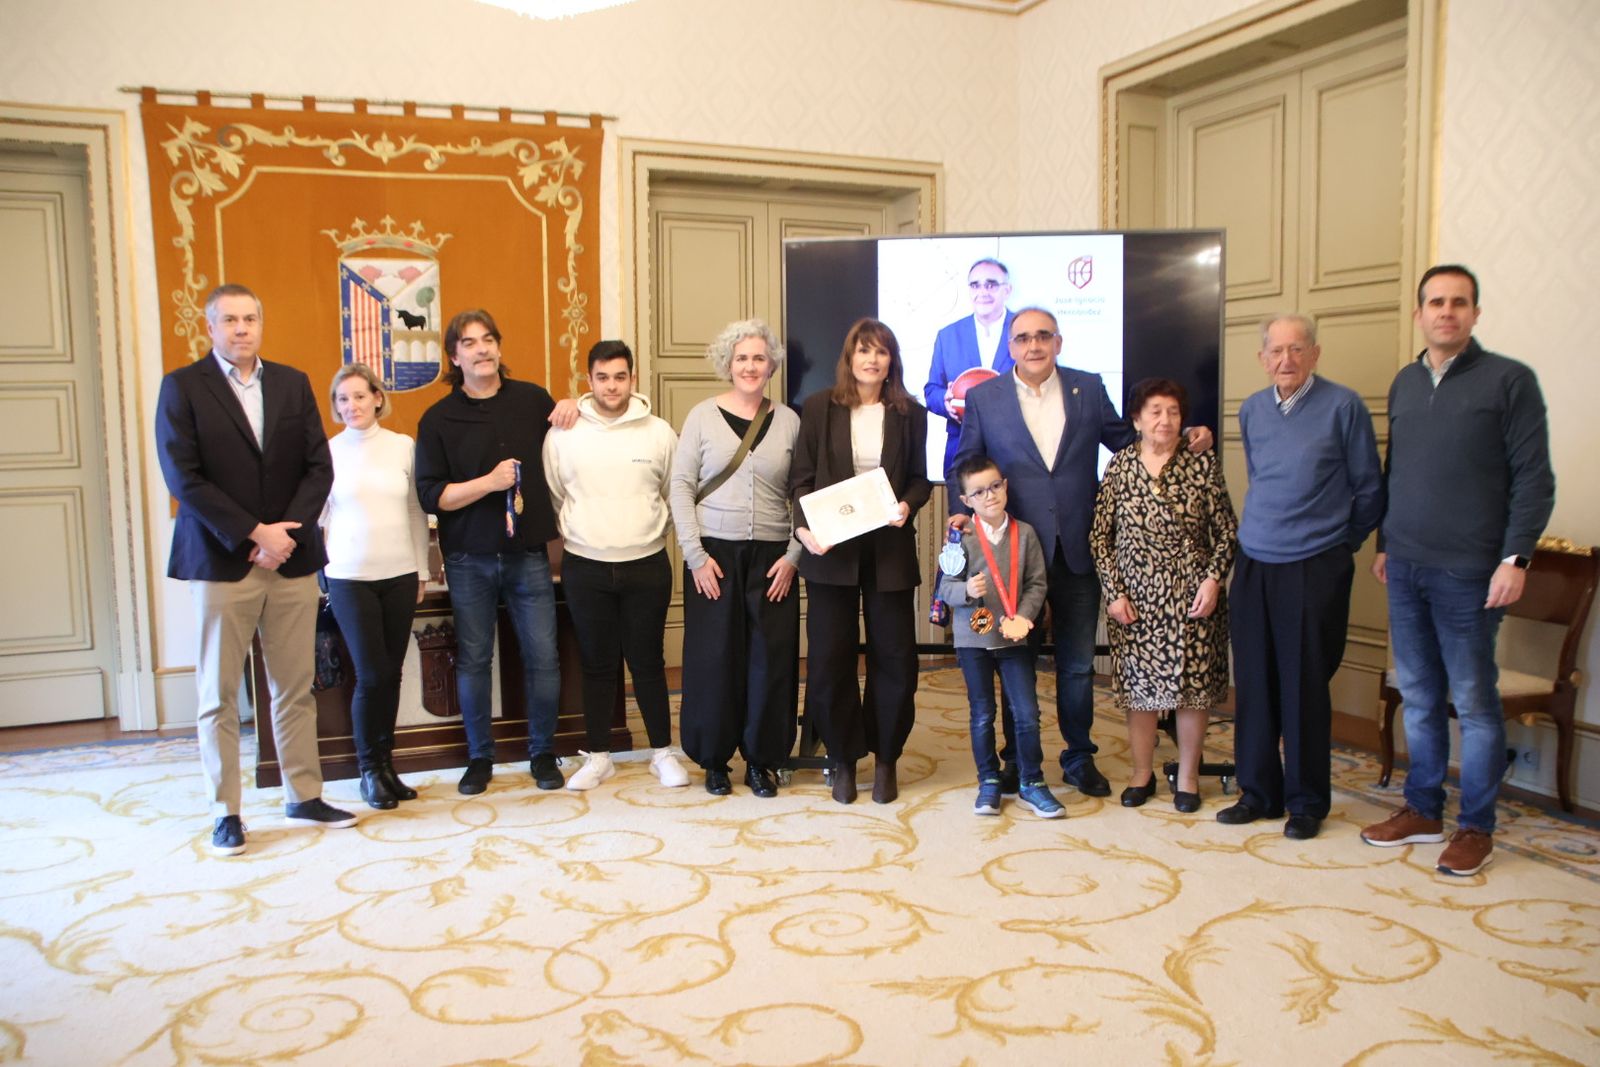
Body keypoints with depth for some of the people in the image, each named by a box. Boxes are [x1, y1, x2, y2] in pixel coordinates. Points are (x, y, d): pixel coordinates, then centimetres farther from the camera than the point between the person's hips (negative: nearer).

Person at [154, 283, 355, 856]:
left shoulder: (293, 383, 10)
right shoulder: (182, 387, 0)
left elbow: (319, 466, 5)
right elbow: (184, 477, -9)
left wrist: (286, 533, -8)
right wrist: (254, 534, -13)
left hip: (292, 561, 3)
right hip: (221, 563, -3)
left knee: (295, 689, 9)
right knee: (218, 696, 4)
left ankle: (304, 797, 20)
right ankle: (225, 812, 15)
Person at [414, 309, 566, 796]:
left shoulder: (532, 399, 4)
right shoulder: (438, 419, -1)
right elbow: (430, 495, -6)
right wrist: (489, 482, -18)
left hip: (527, 553, 1)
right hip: (469, 559, 0)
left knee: (543, 656, 1)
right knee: (473, 659, 7)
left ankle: (543, 753, 18)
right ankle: (479, 757, 22)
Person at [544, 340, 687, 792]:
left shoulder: (659, 432, -2)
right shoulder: (563, 435, -3)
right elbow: (552, 496, 6)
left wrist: (648, 530, 6)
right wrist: (578, 533, 5)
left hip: (647, 565, 0)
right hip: (586, 567, 0)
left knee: (648, 662, 8)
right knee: (597, 664, 10)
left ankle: (663, 753, 22)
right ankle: (598, 756, 23)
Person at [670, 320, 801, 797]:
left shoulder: (788, 420, 7)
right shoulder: (703, 415, 3)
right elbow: (681, 486, 0)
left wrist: (793, 556, -3)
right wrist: (696, 555, -7)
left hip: (771, 556, 1)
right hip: (714, 554, -1)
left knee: (771, 657, 2)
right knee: (714, 656, 2)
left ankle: (761, 760, 17)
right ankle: (714, 759, 18)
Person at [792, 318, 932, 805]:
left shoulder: (910, 413, 5)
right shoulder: (819, 407, 2)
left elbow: (920, 479, 10)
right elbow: (801, 477, 1)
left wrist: (907, 504, -12)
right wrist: (804, 527, -15)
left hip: (890, 550, 1)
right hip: (830, 550, -1)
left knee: (895, 658, 5)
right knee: (829, 659, 4)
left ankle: (885, 759, 22)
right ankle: (843, 760, 21)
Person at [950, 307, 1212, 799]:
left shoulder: (1089, 388, 5)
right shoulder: (983, 398, 1)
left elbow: (1126, 441, 12)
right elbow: (965, 464, 7)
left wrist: (1182, 439, -2)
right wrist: (961, 511, -8)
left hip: (1078, 550, 2)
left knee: (1078, 663, 11)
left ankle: (1079, 757, 27)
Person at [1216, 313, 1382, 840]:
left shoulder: (1343, 406, -6)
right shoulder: (1251, 410, 9)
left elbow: (1368, 488, 1)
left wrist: (1342, 542, 9)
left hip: (1316, 569, -4)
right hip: (1253, 565, 5)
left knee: (1305, 687, 1)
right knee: (1253, 683, 8)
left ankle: (1307, 801, 15)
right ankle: (1258, 792, 21)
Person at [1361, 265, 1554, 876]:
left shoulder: (1508, 380, -4)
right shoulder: (1405, 383, 12)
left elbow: (1534, 479, -8)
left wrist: (1515, 558, -14)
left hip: (1468, 573, -5)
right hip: (1406, 571, 5)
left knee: (1474, 702, 3)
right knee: (1419, 697, 13)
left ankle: (1476, 827, 15)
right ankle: (1422, 811, 25)